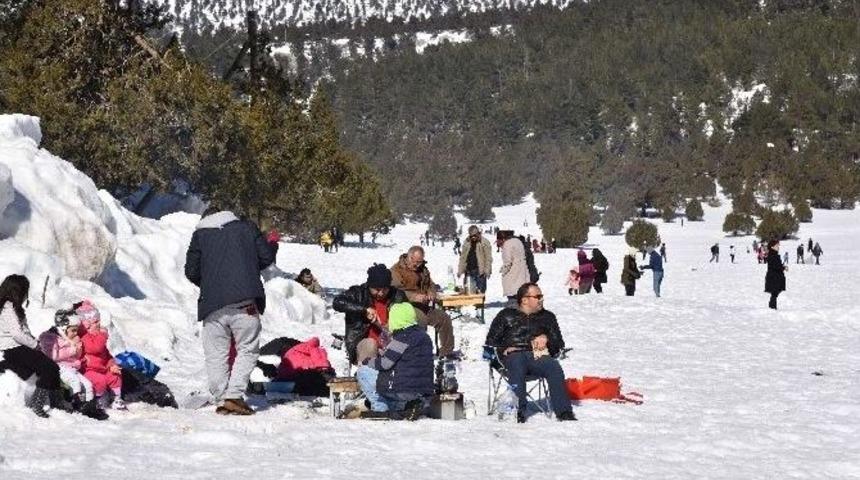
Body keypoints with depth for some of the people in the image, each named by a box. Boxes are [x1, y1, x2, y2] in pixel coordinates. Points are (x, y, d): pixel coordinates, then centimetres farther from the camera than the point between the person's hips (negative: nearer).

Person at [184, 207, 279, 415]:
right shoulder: (246, 228, 10)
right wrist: (272, 243, 29)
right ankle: (233, 395, -8)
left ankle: (221, 400, 3)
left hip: (213, 305, 1)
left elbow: (191, 271, 9)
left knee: (216, 355, 8)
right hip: (244, 302, -1)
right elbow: (266, 257, 8)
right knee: (248, 349, 6)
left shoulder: (200, 234, 12)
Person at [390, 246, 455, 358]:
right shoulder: (396, 270, -8)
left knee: (444, 318, 4)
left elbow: (431, 285, 25)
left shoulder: (423, 269, 17)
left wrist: (431, 293, -1)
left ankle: (446, 351, 18)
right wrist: (414, 297, -34)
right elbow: (395, 290, -21)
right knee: (422, 318, -36)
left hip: (423, 306, 8)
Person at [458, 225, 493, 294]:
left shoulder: (485, 243, -4)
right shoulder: (467, 243, 11)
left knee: (480, 290, -3)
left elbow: (488, 258, -6)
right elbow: (462, 257, 15)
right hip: (468, 270, 5)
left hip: (480, 271, -5)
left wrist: (487, 270, -15)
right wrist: (460, 270, 8)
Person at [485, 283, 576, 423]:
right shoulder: (507, 315, 21)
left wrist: (547, 339, 2)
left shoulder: (547, 317, 27)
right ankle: (518, 410, -43)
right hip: (514, 355, -2)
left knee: (555, 367, -31)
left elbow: (559, 343, 24)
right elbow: (491, 340, 17)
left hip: (538, 356, 2)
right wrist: (504, 350, -3)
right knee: (517, 364, -39)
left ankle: (564, 412, -36)